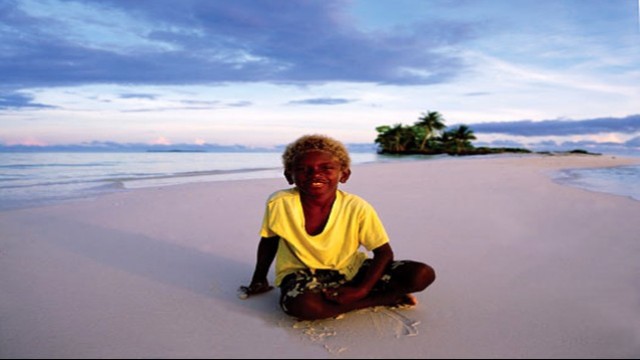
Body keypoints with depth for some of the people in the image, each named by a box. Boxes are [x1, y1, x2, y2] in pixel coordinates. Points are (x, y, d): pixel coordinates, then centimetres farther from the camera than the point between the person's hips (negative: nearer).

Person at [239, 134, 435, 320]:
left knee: (423, 274, -15)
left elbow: (384, 253, -12)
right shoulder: (279, 203, -20)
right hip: (303, 273, 1)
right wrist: (259, 280, 9)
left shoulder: (357, 208, -20)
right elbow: (269, 241, -1)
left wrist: (361, 290, -24)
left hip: (351, 270, 0)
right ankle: (387, 298, -15)